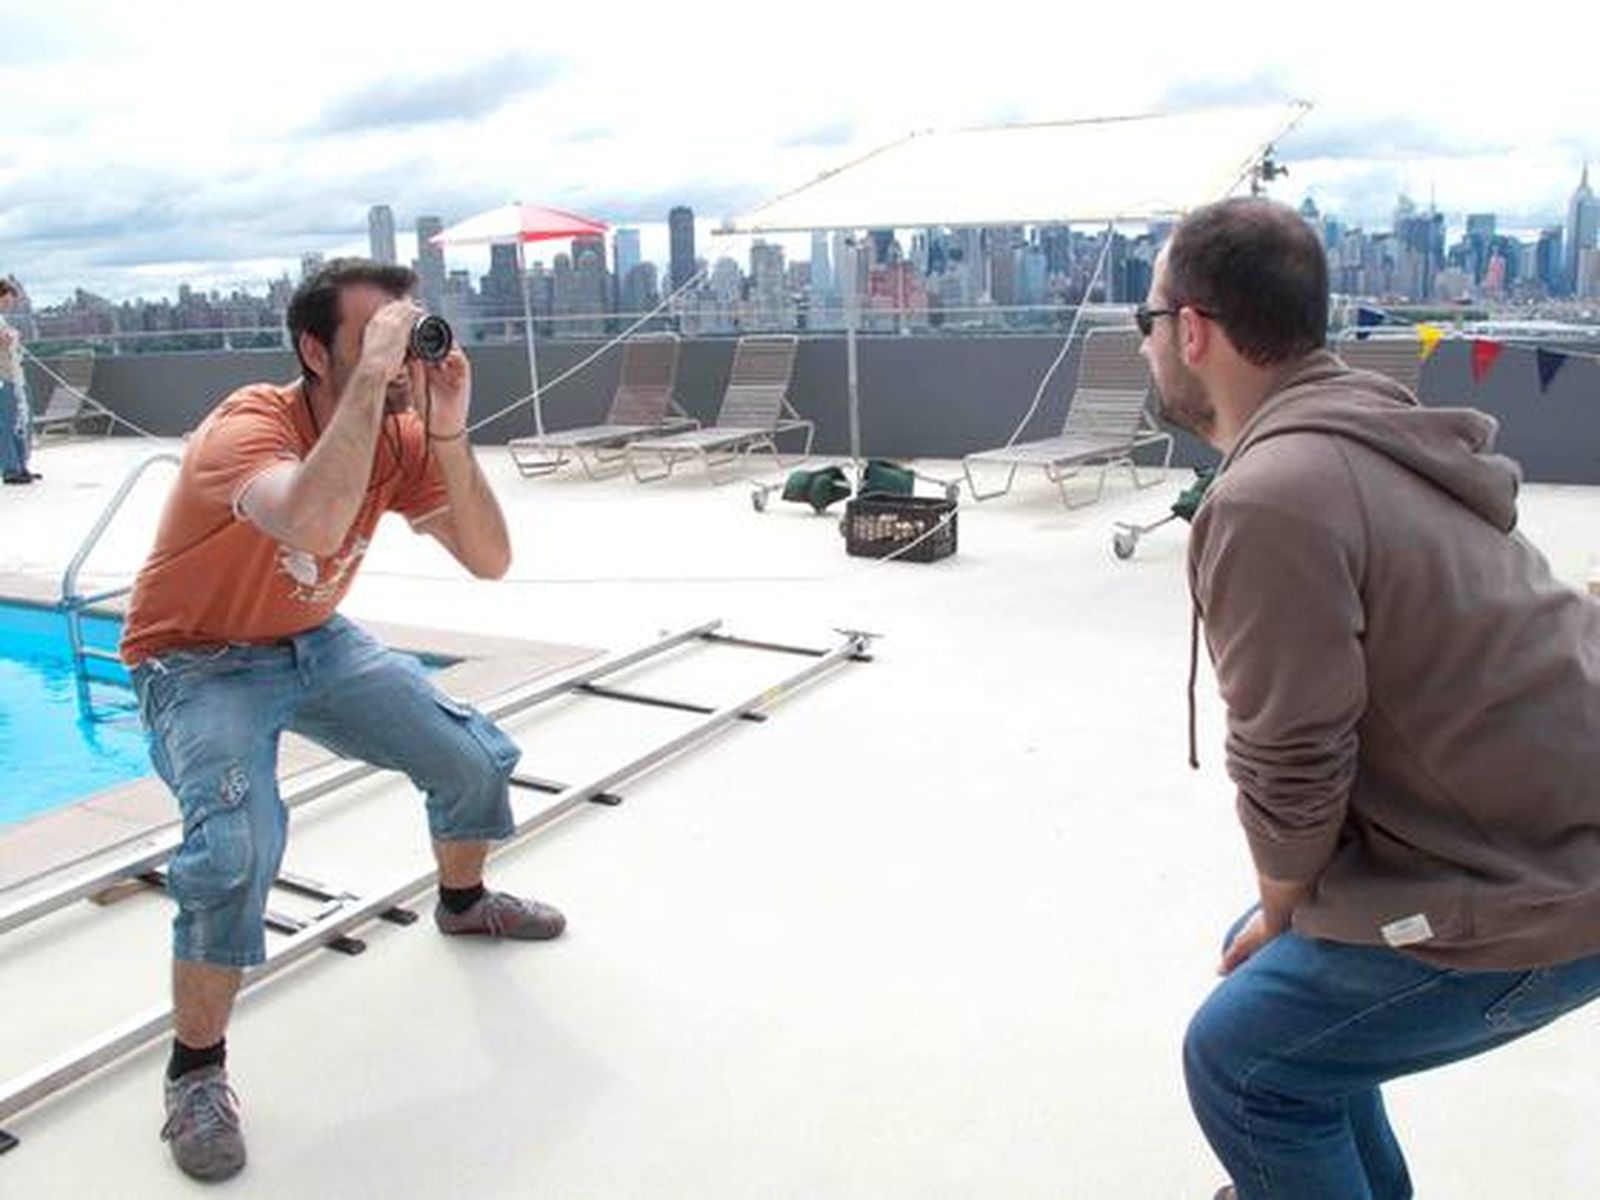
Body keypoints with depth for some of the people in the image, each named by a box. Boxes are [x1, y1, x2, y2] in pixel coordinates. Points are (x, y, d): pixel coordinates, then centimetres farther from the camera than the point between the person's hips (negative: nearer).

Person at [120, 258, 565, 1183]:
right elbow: (314, 527, -53)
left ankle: (463, 900, 38)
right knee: (238, 849, -30)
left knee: (478, 759, 5)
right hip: (201, 662, -6)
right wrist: (372, 377, -47)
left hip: (316, 644, 6)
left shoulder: (402, 437, -11)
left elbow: (490, 561, -17)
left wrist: (447, 431, -29)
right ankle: (197, 1068, -5)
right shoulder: (249, 425, -30)